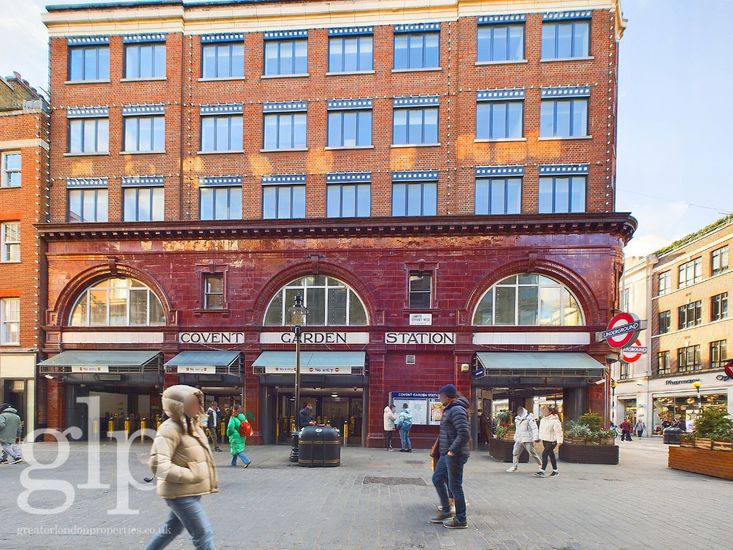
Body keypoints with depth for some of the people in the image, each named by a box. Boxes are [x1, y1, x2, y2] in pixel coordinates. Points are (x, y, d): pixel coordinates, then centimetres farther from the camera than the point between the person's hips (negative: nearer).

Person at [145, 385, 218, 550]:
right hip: (181, 493, -9)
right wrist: (190, 475, -25)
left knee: (172, 528, 24)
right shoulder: (170, 429, -21)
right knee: (203, 534, -5)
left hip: (190, 491, 9)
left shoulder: (192, 425, 8)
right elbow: (158, 464, -30)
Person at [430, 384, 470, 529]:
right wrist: (447, 451, 17)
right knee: (437, 479, 18)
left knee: (454, 486, -1)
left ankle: (461, 520, 11)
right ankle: (445, 511, 28)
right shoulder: (449, 410, 13)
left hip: (455, 455, -11)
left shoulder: (457, 411, -18)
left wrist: (452, 451, -22)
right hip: (446, 454, 11)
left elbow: (464, 434, -26)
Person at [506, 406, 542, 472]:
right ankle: (514, 466, 12)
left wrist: (535, 438, -22)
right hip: (519, 440, 8)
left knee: (532, 453, -2)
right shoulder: (518, 419, 16)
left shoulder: (529, 418, -10)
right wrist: (515, 437, 24)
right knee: (515, 452, 4)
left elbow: (534, 428, -16)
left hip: (527, 440, -8)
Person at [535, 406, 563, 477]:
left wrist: (559, 441, -23)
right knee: (551, 455, 15)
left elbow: (558, 431, -19)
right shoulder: (542, 420, 9)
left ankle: (542, 471, -15)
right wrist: (541, 438, 21)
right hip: (545, 440, 8)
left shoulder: (554, 421, -17)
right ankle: (555, 471, 25)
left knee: (544, 454, -16)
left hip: (552, 441, -8)